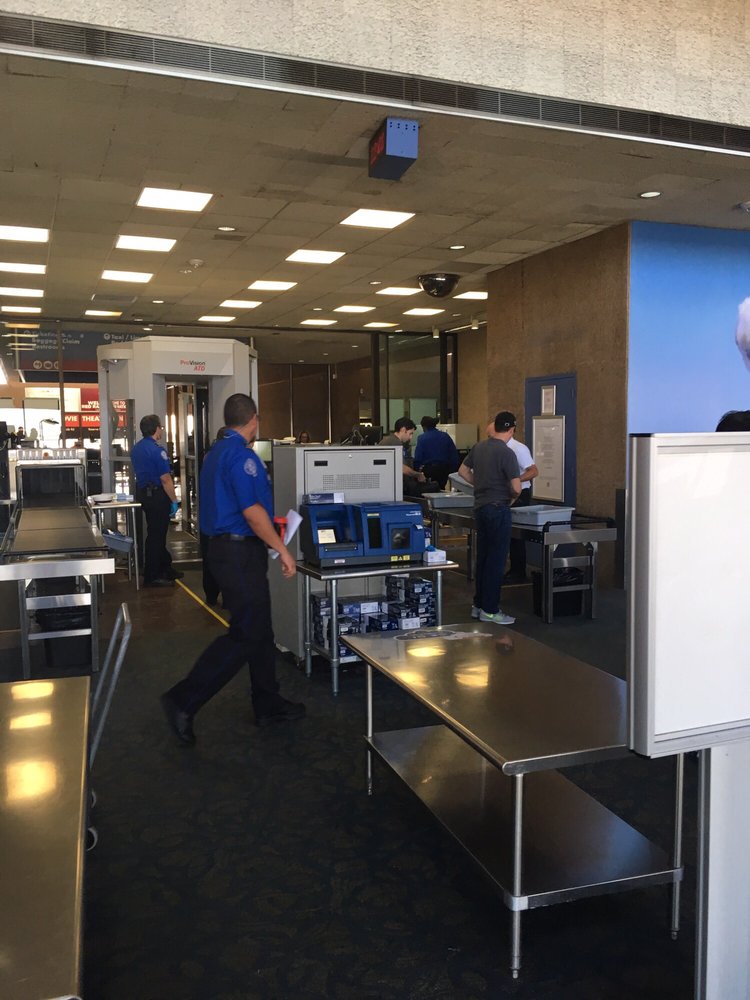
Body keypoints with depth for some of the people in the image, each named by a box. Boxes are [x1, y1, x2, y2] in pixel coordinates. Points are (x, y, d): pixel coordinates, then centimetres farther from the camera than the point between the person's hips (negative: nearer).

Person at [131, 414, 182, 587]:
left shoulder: (137, 448, 10)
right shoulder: (156, 450, -19)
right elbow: (166, 479, -20)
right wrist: (174, 500, -12)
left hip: (143, 493, 9)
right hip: (157, 495, -9)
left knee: (157, 534, 18)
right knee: (156, 536, -2)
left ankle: (166, 568, 29)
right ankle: (151, 577, 4)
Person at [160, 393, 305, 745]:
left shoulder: (217, 451, 15)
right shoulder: (241, 455, -16)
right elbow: (252, 511, -22)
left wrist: (269, 525, 32)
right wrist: (282, 550, -16)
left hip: (224, 544, 10)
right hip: (241, 553, -10)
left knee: (259, 630, 15)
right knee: (245, 634, -6)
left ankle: (268, 703, 24)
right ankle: (183, 702, -3)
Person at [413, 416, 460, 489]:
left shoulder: (422, 438, -5)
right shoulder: (445, 436, 7)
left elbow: (418, 458, -11)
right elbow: (454, 455, 3)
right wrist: (453, 469, 6)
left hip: (429, 469, -4)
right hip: (444, 469, 4)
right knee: (441, 489, 15)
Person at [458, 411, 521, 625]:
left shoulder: (479, 447, 6)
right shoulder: (506, 453, -16)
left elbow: (463, 471, 19)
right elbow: (516, 488, -18)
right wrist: (511, 497, 3)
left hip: (480, 507, 8)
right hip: (498, 509, -8)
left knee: (483, 557, 15)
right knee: (496, 560, -2)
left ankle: (479, 604, 22)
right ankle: (489, 610, 2)